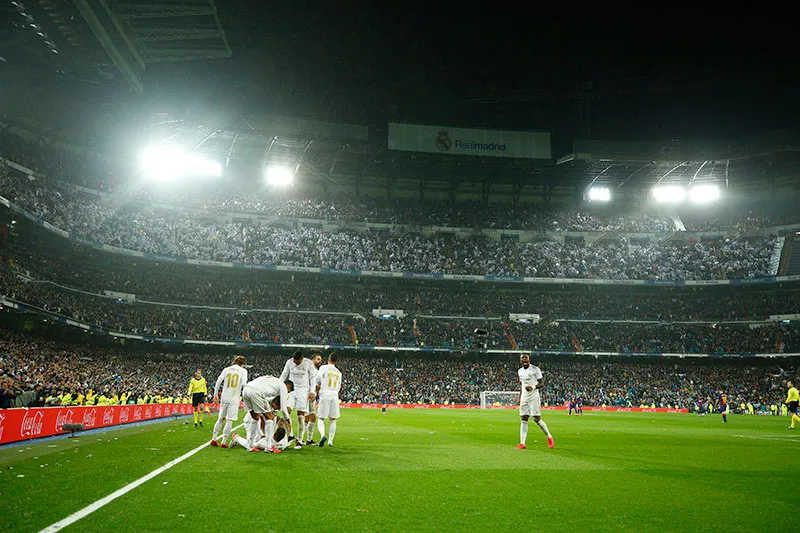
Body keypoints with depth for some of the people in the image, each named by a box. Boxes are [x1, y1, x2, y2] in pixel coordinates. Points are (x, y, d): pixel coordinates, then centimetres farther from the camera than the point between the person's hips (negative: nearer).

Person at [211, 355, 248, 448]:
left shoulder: (226, 369, 12)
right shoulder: (243, 371, 2)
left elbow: (218, 382, 7)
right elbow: (244, 384, -9)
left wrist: (215, 394, 14)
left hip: (224, 397, 4)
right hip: (234, 399, -4)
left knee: (221, 419, 17)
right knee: (229, 421, -1)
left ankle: (214, 439, 18)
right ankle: (224, 442, -1)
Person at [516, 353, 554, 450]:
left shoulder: (535, 369, -7)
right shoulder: (520, 371, 12)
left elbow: (542, 383, -7)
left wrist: (533, 387, -25)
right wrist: (519, 398, 17)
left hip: (534, 396, -5)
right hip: (524, 397, 5)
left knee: (537, 419, -7)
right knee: (524, 419, -1)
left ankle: (549, 437, 16)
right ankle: (522, 443, -4)